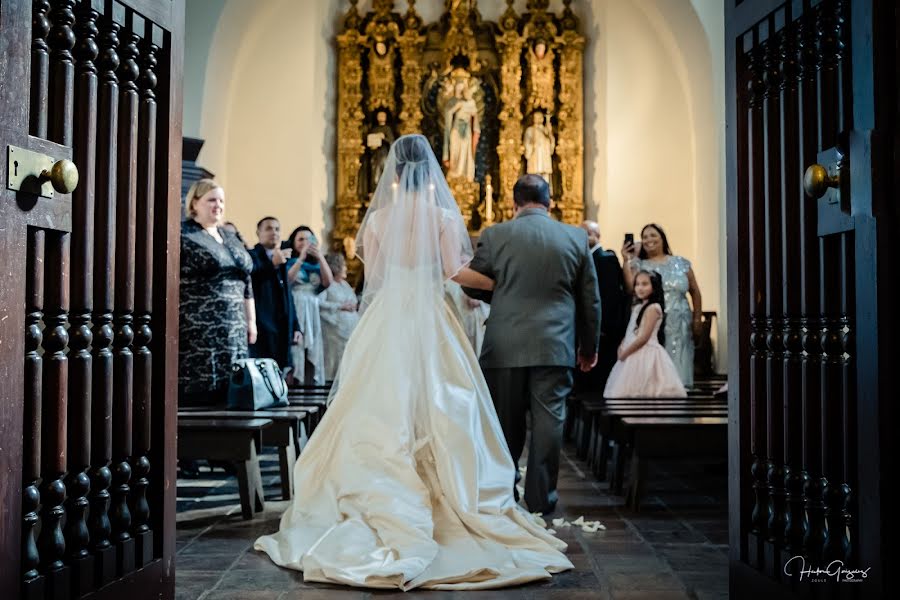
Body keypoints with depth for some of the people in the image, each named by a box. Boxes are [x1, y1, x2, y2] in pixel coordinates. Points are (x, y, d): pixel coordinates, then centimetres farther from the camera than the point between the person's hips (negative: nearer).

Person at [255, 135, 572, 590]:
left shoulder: (378, 218, 3)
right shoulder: (444, 217, -2)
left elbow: (373, 276, 6)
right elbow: (454, 271, -6)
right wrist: (501, 283, 7)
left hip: (385, 319, 1)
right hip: (430, 319, -1)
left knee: (382, 409, 4)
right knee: (437, 410, 3)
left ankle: (382, 500, 6)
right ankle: (446, 492, 5)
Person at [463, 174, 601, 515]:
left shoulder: (495, 235, -2)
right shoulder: (576, 238, 4)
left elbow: (472, 286, 7)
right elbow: (590, 300, 9)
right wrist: (589, 346, 20)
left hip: (505, 346, 0)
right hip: (555, 347, 1)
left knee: (507, 424, 10)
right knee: (549, 421, 5)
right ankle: (541, 498, 10)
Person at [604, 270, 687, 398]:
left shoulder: (653, 308, -13)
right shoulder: (638, 307, 14)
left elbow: (644, 337, -18)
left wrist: (625, 353, -12)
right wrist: (622, 347, -1)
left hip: (645, 354, -9)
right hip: (633, 355, 9)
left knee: (644, 391, -6)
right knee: (632, 389, 10)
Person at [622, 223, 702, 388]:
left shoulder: (681, 263, 10)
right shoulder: (639, 265, 8)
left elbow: (695, 292, 13)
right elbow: (630, 288, -9)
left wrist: (697, 319, 6)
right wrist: (626, 261, -10)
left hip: (678, 326, 1)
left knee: (678, 363, -1)